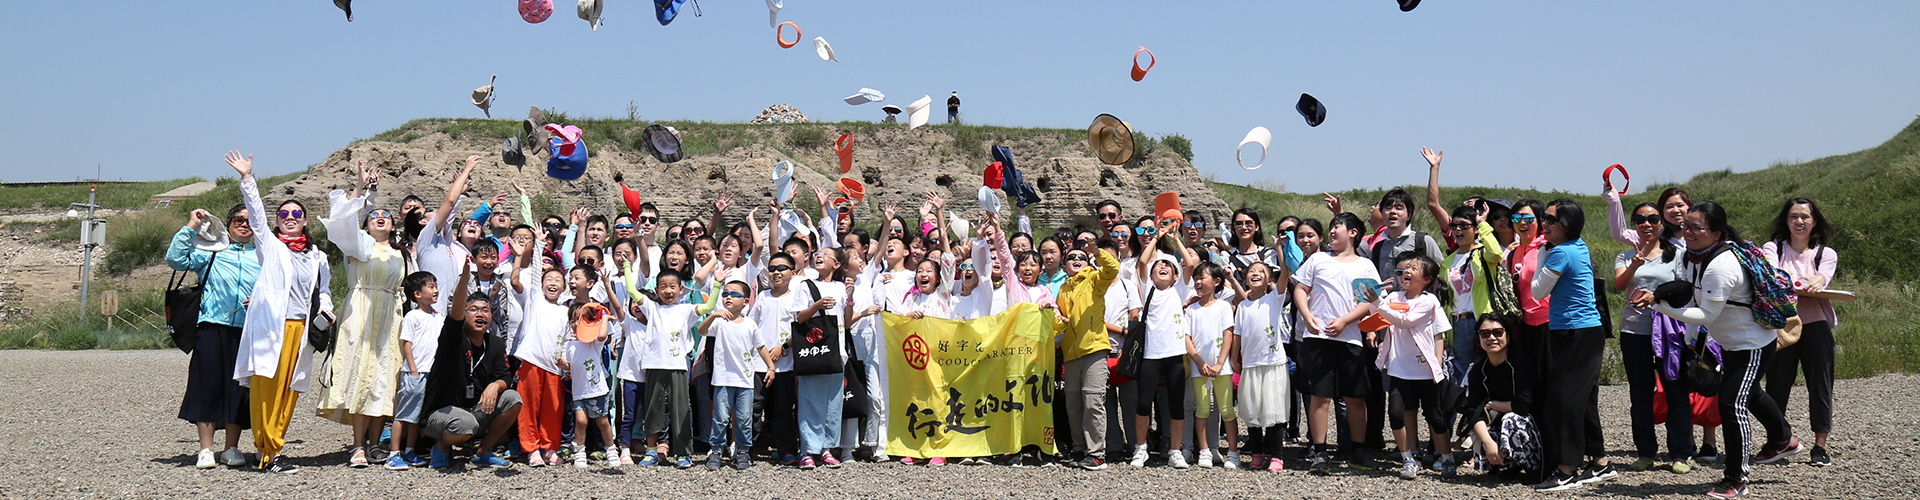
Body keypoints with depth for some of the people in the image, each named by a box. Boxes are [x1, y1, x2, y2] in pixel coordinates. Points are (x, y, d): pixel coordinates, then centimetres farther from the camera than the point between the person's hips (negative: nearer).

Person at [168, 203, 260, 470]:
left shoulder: (263, 257, 16)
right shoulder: (212, 252, 10)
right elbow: (175, 259, -1)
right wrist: (190, 227, -2)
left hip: (247, 332, 2)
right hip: (212, 328, -1)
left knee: (239, 390, 3)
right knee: (207, 387, -3)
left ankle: (231, 448, 12)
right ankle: (206, 450, 4)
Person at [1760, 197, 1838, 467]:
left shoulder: (1826, 254, 12)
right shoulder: (1772, 249, 9)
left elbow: (1822, 278, -11)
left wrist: (1815, 281, -36)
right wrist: (1796, 284, -35)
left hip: (1816, 325, 1)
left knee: (1820, 385, 0)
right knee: (1777, 384, 0)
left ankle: (1820, 446, 7)